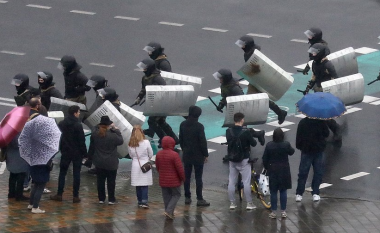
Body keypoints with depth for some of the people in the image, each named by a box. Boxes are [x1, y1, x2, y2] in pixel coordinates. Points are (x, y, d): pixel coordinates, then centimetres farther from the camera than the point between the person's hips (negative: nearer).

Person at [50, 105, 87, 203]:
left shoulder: (61, 124, 1)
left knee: (62, 173, 12)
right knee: (76, 174, 3)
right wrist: (85, 154, -7)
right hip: (77, 153, -4)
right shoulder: (78, 125, -14)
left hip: (65, 152, 4)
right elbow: (82, 141, -14)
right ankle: (75, 196, 3)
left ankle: (59, 194, 11)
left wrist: (61, 149, 15)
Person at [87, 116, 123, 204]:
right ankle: (111, 199, 11)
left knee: (100, 181, 12)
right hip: (111, 164, -3)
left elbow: (91, 147, 4)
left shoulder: (95, 134, -6)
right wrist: (116, 130, 3)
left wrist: (90, 157, 17)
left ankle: (101, 198, 16)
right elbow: (121, 141, -1)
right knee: (111, 181, 7)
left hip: (99, 163, 3)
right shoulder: (113, 135, -20)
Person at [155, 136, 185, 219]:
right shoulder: (174, 155, -20)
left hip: (163, 180, 5)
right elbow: (180, 168, -18)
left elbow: (157, 167, 10)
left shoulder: (159, 154, -1)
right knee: (176, 194, 10)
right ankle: (169, 211, -3)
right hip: (174, 180, -5)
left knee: (166, 196, 14)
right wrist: (183, 178, -3)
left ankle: (170, 213, 20)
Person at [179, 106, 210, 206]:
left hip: (186, 155, 5)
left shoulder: (183, 125, 0)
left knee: (187, 176, 12)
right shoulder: (199, 126, -18)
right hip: (198, 156, -5)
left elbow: (181, 139, 9)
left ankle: (187, 197, 16)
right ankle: (200, 199, 0)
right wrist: (205, 154, -4)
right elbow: (203, 142, -15)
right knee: (198, 177, -1)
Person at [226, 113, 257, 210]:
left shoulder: (228, 132, -4)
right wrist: (251, 139, 11)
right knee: (246, 182, 3)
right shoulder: (245, 132, -17)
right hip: (244, 160, -4)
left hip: (232, 160, 4)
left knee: (231, 182, 10)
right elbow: (253, 144, -9)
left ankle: (232, 203, 13)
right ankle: (249, 203, 5)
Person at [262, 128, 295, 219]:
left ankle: (273, 212, 9)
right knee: (283, 191, 10)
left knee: (273, 192, 7)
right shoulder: (286, 145, -12)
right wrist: (291, 148, 30)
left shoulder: (269, 145, -11)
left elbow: (264, 159, -5)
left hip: (273, 170, 0)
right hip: (284, 170, 0)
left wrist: (267, 168, 11)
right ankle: (283, 211, 12)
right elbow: (291, 152, 8)